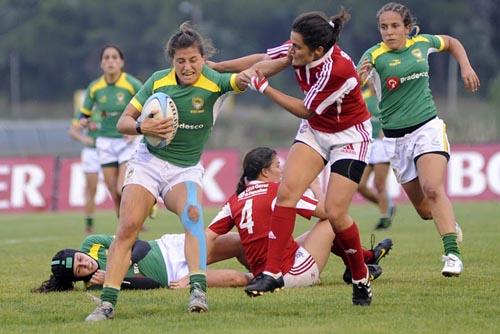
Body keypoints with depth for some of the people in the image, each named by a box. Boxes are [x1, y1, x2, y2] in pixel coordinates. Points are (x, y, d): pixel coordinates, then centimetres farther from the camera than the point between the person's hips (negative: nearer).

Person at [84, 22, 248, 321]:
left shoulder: (213, 82, -11)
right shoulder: (157, 81, -4)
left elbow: (240, 80, -31)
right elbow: (124, 122, 0)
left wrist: (247, 77, -55)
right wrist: (142, 127, -22)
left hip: (186, 170, -2)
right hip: (148, 162, 2)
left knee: (192, 213, -32)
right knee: (128, 227, -16)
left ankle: (199, 291, -38)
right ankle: (107, 302, -14)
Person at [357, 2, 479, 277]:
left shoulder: (422, 43, 0)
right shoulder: (375, 55, -9)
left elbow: (451, 43, 23)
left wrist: (466, 67, 9)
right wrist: (358, 78, -41)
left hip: (427, 127, -1)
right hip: (395, 138, 1)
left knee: (433, 190, -24)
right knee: (424, 210, 5)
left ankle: (452, 254, -30)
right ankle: (449, 222, 39)